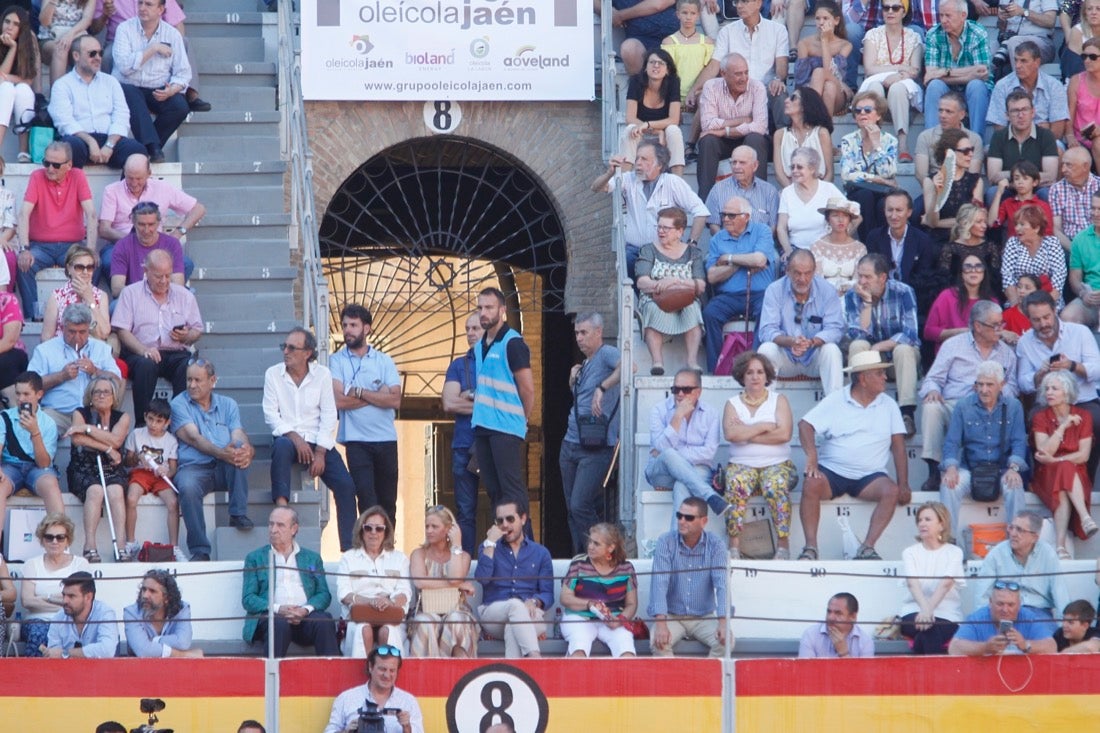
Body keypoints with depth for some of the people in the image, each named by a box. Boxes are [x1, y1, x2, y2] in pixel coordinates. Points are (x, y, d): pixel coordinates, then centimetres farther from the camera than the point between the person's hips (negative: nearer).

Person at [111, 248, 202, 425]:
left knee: (189, 367, -32)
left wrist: (186, 336, -7)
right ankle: (143, 423, -35)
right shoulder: (130, 293, 11)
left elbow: (197, 331, 19)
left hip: (176, 353, 2)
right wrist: (143, 350, -17)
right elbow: (122, 330, 0)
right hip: (141, 354, -2)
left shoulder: (184, 296, 19)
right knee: (146, 364, -37)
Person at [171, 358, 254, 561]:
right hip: (194, 467, -3)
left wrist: (247, 450, -27)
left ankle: (238, 514, -21)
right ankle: (200, 551, -32)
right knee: (188, 487, -36)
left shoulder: (228, 405, 16)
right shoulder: (179, 404, 6)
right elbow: (193, 438, -10)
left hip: (225, 469, 3)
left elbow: (239, 437, 0)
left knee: (239, 447, -28)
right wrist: (220, 453, -29)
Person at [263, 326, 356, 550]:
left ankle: (349, 548, -12)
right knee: (282, 446, -38)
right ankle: (281, 506, -43)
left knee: (345, 485, -17)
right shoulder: (273, 374, 3)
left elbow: (329, 416, 0)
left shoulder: (322, 374, 5)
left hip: (318, 441, 1)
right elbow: (271, 414, -3)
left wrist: (320, 452, -11)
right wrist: (294, 437, -17)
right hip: (288, 437, -1)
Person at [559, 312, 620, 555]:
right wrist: (573, 380, 13)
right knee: (572, 508, 8)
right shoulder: (584, 365, 19)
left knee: (580, 506, -17)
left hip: (596, 449, -9)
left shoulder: (606, 354, -8)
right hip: (571, 445, 9)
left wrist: (602, 387, -30)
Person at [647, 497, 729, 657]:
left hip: (704, 618, 1)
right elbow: (659, 583, -17)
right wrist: (661, 623, -30)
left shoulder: (716, 546, -4)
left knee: (725, 640, -26)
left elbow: (721, 584, -14)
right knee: (658, 641, -30)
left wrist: (722, 623, -30)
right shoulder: (665, 542, -7)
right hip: (672, 616, -1)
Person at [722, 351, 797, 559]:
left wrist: (746, 434, -5)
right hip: (742, 464, 1)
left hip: (777, 463, -1)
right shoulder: (733, 403, 13)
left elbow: (784, 434, -6)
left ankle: (784, 546, -30)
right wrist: (763, 427, -6)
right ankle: (734, 547, -33)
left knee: (775, 486, -34)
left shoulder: (779, 400, 10)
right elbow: (730, 433, -6)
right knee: (735, 485, -33)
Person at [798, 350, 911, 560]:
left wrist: (903, 485, -5)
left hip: (870, 476, 2)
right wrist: (811, 455, -25)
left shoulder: (888, 406, 10)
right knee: (811, 485, -32)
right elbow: (805, 425, -5)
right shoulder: (835, 401, 3)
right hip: (832, 471, -2)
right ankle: (811, 547, -29)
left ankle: (867, 548, -29)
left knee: (891, 491, -28)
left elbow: (898, 446, 7)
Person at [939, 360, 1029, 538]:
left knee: (1015, 486, -32)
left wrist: (1013, 468, -20)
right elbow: (951, 442, -1)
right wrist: (951, 468, -20)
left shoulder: (1013, 406, 4)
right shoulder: (963, 405, 3)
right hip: (970, 468, 0)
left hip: (1002, 470, 0)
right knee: (949, 486, -29)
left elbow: (1019, 442, -1)